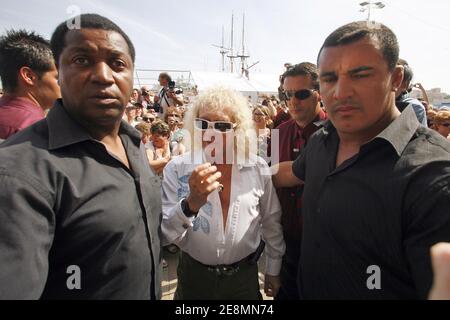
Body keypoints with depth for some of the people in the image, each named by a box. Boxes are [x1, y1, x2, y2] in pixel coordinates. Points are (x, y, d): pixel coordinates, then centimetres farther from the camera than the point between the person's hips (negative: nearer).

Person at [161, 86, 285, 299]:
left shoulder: (258, 168, -10)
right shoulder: (177, 169, -14)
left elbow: (271, 223, 2)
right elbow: (164, 234, -17)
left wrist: (273, 270, 10)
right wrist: (191, 204, -35)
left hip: (245, 276, 1)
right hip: (194, 276, 0)